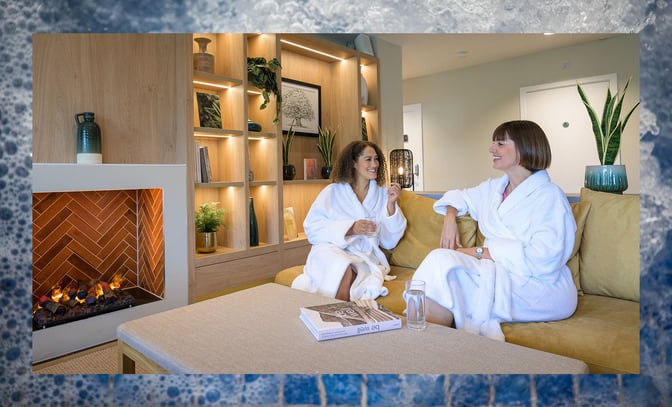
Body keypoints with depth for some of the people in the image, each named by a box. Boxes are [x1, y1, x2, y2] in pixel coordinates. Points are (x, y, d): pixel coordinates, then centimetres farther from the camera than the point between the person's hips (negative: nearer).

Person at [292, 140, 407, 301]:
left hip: (365, 259, 2)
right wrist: (350, 228, -18)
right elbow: (312, 228, -6)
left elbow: (389, 241, 7)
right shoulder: (333, 191, 4)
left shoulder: (382, 194, 11)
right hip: (332, 251, -1)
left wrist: (391, 205, -5)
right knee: (344, 270, -35)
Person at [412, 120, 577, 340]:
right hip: (499, 271, 6)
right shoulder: (493, 188, 15)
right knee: (441, 258, -25)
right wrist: (450, 217, 9)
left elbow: (543, 259, -18)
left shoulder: (549, 196, -7)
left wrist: (480, 252, -17)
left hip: (541, 287, -6)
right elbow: (460, 196, 32)